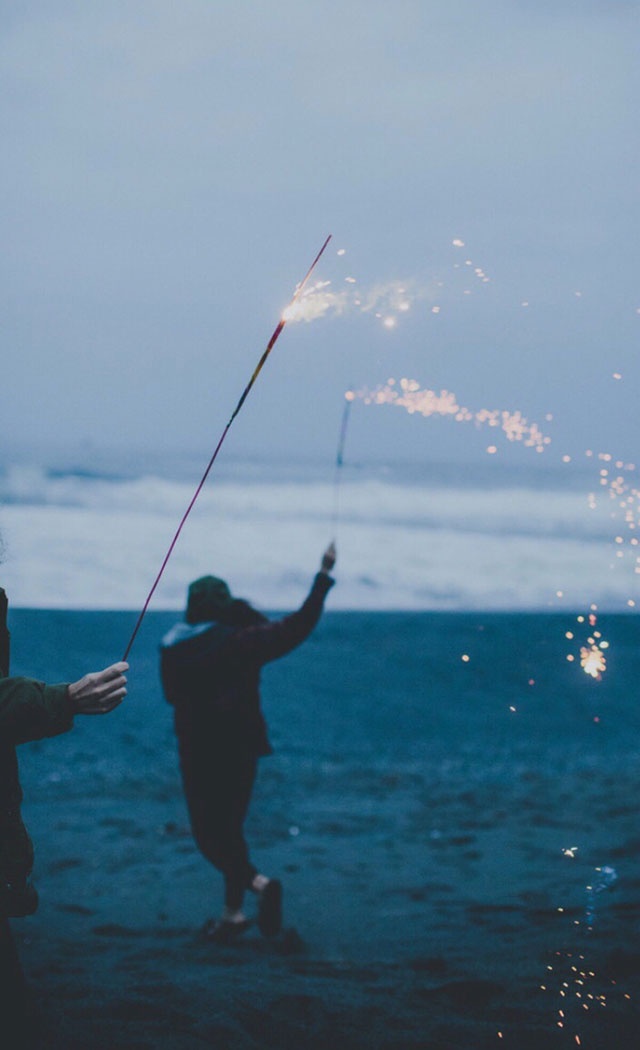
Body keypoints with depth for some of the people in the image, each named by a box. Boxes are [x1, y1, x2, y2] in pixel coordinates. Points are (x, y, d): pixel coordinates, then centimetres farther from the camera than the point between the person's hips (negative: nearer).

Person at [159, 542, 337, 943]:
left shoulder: (172, 649, -4)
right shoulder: (239, 641, -8)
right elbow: (296, 628, -7)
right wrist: (324, 575, -2)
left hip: (196, 753, -1)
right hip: (240, 749, 1)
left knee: (209, 831, 5)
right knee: (229, 826, 15)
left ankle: (257, 882, -19)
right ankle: (233, 912, 15)